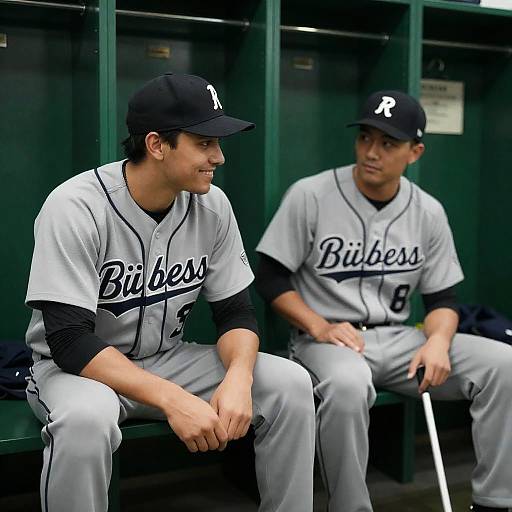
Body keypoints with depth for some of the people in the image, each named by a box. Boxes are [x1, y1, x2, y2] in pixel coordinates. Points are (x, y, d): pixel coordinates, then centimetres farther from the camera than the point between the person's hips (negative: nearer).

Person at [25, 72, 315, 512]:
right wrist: (172, 399, -35)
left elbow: (236, 311, -3)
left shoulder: (212, 206, -7)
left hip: (168, 360, 5)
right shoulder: (76, 208, -22)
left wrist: (237, 379, -25)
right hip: (76, 366, -4)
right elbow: (69, 341, -26)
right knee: (85, 418, -39)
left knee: (290, 384, -14)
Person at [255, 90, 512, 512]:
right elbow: (271, 278, -4)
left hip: (397, 339, 4)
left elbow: (443, 297, 8)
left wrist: (437, 340, -15)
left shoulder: (429, 212, 4)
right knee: (347, 385, -40)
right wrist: (319, 327, -18)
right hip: (323, 340, -4)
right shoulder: (310, 195, -7)